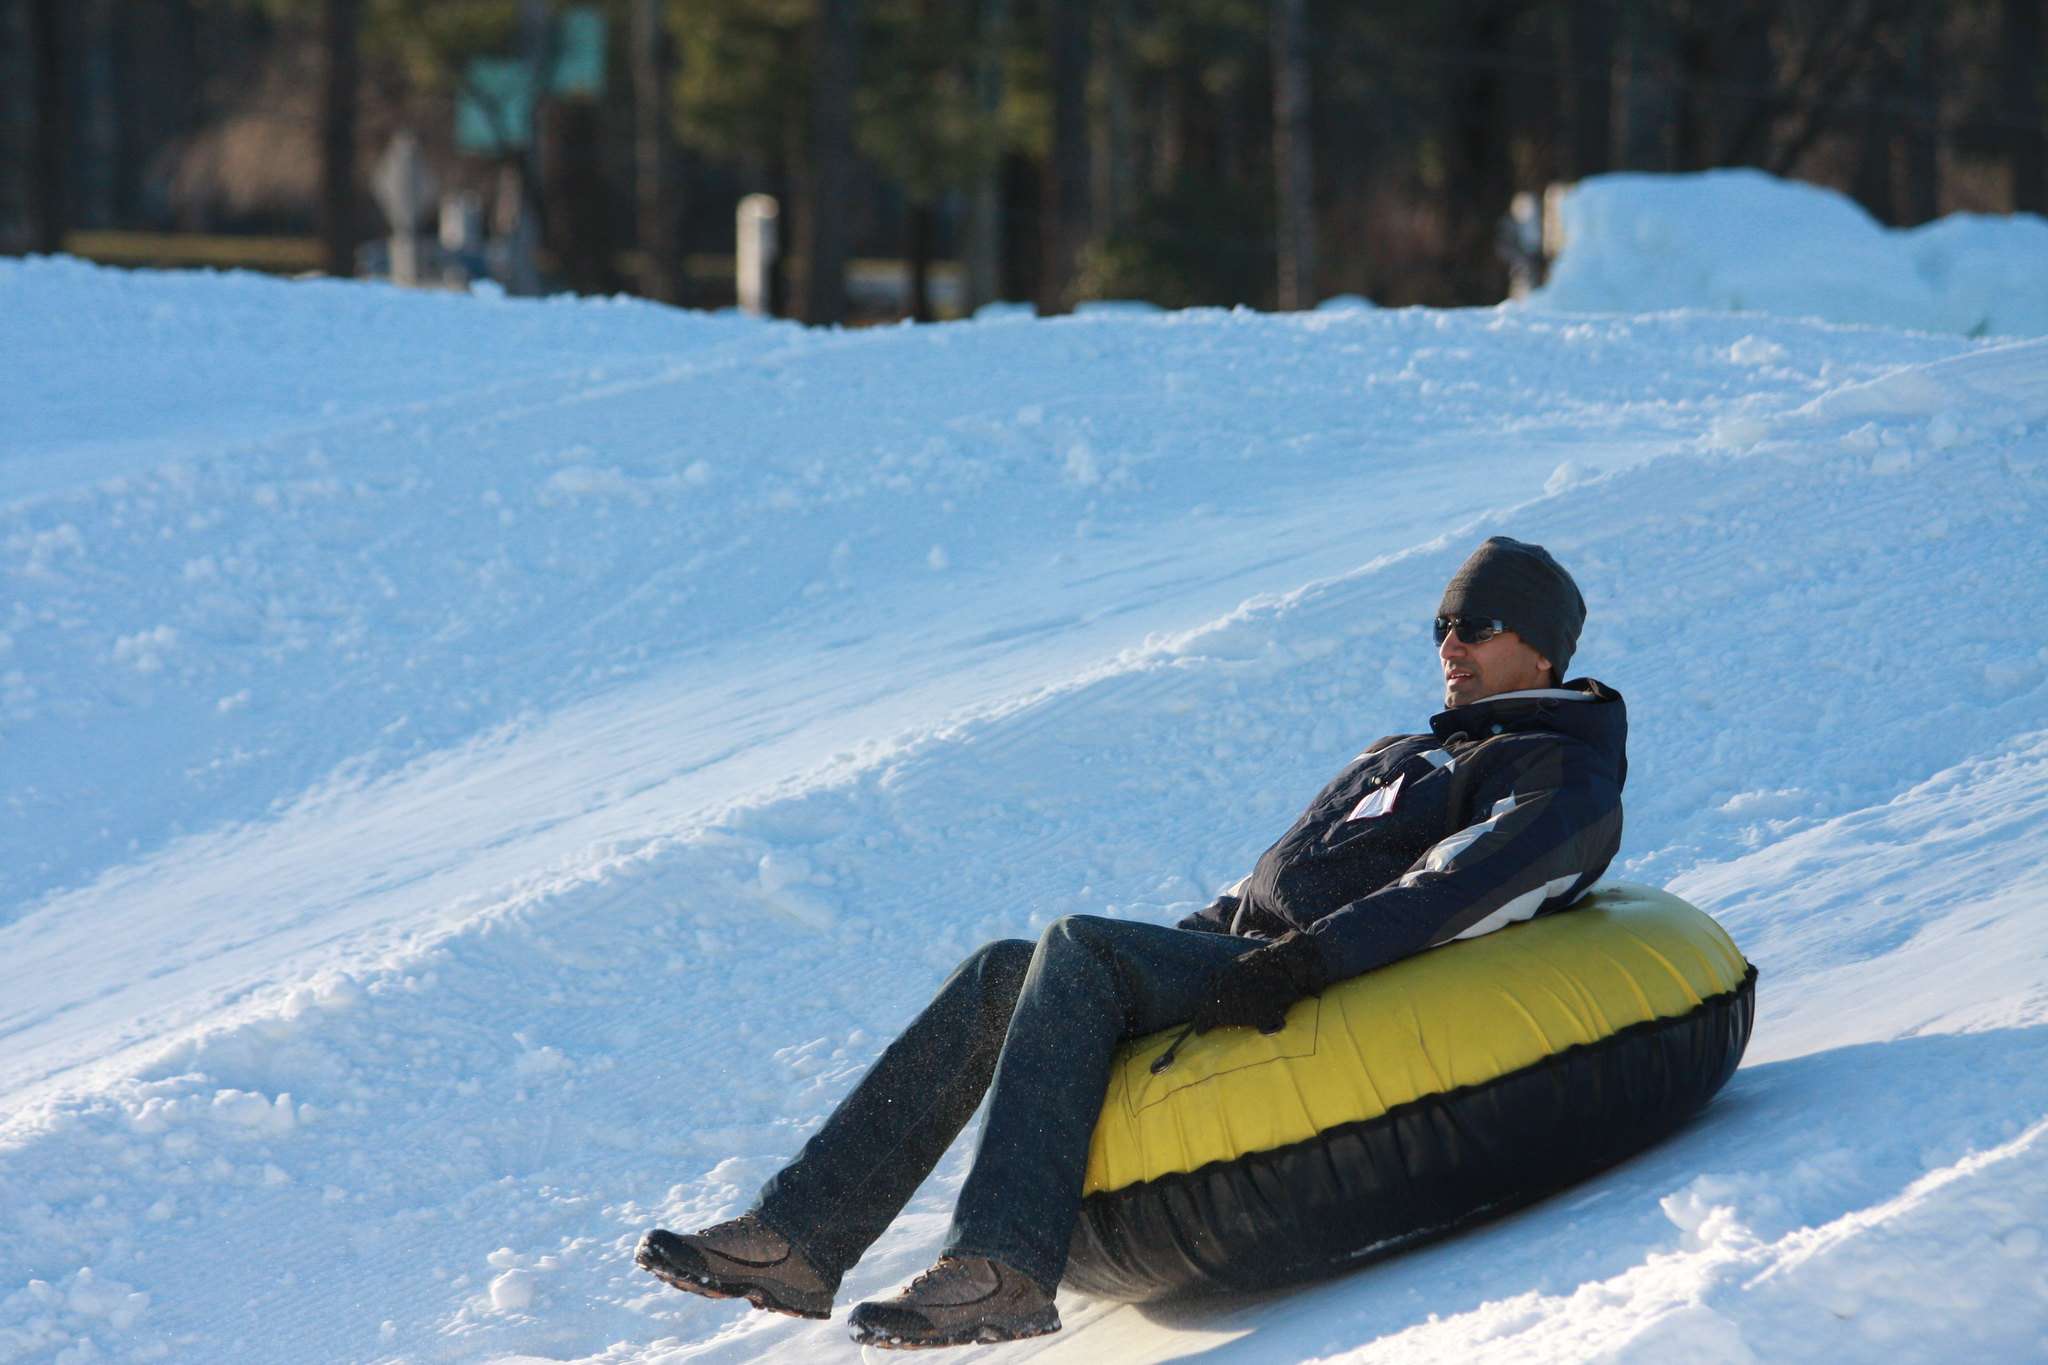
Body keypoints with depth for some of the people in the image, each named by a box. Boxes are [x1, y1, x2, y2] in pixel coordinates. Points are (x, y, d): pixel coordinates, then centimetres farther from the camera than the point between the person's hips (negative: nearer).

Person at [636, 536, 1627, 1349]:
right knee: (1005, 974, -6)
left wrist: (1304, 961, -29)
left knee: (1081, 949, -28)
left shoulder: (1563, 773, 1)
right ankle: (800, 1239, -15)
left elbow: (1473, 885, -19)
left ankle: (1005, 1267, -42)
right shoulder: (1402, 759, 33)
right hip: (1247, 956, 9)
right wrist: (1190, 942, 18)